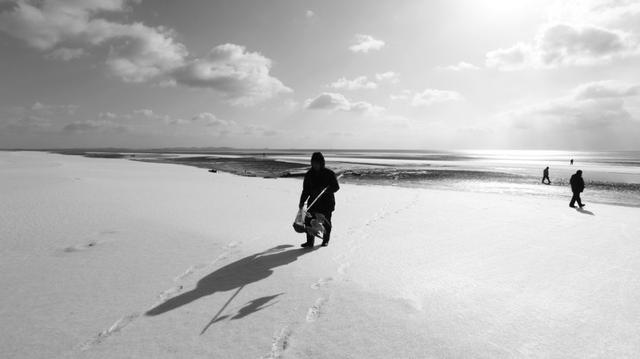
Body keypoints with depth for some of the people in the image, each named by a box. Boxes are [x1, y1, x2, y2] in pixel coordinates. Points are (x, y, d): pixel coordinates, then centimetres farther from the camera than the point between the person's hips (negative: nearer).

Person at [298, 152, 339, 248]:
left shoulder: (329, 173, -6)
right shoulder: (309, 174, 4)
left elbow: (336, 187, -7)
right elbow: (306, 190, 9)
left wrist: (326, 189, -24)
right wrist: (302, 202, 2)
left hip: (327, 202, -3)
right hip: (313, 202, 3)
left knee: (326, 221, 8)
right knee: (309, 220, -6)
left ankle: (325, 240, 30)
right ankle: (310, 241, 4)